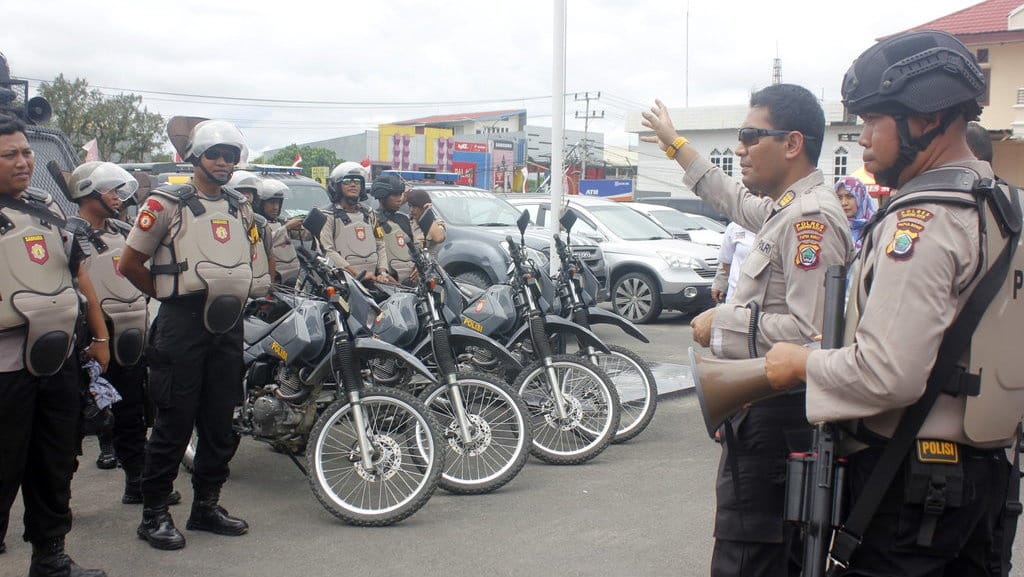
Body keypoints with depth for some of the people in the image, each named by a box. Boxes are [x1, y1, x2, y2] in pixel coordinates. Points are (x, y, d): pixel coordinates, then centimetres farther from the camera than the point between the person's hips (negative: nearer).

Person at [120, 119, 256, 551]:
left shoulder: (241, 209, 14)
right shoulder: (166, 203, -4)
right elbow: (129, 263, -2)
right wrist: (170, 294, 3)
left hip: (228, 323, 6)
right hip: (182, 323, -6)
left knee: (222, 421, 10)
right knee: (174, 421, -4)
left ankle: (206, 505, 22)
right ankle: (154, 513, 6)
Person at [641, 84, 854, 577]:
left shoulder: (812, 217, -17)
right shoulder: (784, 209, 14)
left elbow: (809, 330, -27)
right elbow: (735, 199, 37)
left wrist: (722, 323, -15)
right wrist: (674, 143, 46)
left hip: (775, 418, -10)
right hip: (761, 404, 10)